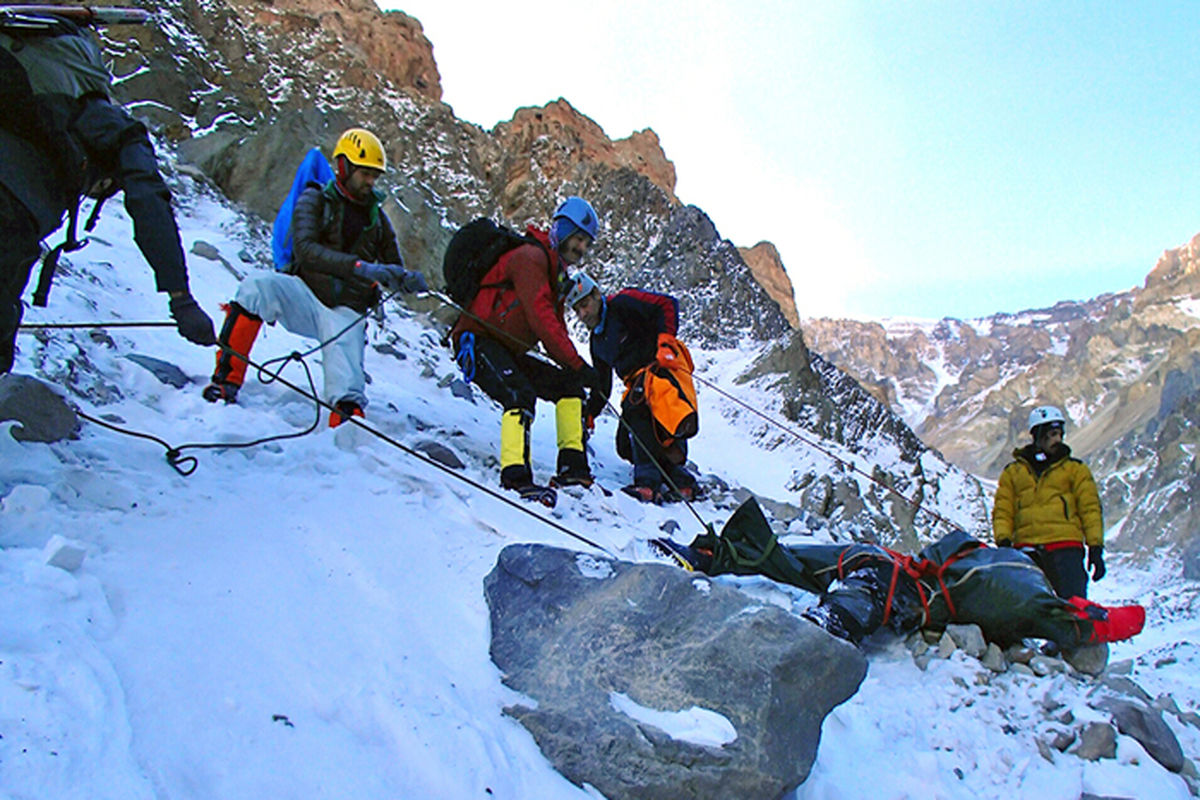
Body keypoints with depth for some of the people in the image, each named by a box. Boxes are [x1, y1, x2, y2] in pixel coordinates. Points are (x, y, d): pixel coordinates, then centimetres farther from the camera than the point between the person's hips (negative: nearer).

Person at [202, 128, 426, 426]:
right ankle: (227, 378, -28)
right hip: (305, 295, -2)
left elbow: (394, 273, 15)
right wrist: (359, 267, -33)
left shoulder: (377, 218, 13)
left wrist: (408, 280, -12)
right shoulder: (315, 200, 1)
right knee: (258, 285, -31)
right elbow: (305, 250, -19)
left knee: (344, 364, -28)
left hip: (346, 312, 2)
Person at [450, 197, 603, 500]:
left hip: (510, 353, 10)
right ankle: (515, 474, -34)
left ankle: (572, 466, 3)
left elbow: (556, 327, 18)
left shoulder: (557, 274, 20)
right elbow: (540, 316, -24)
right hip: (478, 341, -10)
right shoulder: (531, 256, -12)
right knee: (521, 394, -31)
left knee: (569, 385, 4)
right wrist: (576, 364, -25)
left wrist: (577, 370, 3)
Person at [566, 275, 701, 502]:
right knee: (625, 445, 2)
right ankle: (678, 478, 3)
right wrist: (588, 414, 16)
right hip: (638, 382, 9)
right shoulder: (596, 341, 19)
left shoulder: (622, 304, -6)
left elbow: (667, 304, -14)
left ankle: (649, 481, -35)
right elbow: (602, 385, 24)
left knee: (634, 407, -34)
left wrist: (665, 337, -27)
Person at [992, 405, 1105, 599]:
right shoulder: (1012, 473, 16)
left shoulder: (1075, 469, 15)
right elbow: (1002, 512, 13)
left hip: (1065, 548, -1)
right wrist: (1003, 540, -4)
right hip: (1026, 549, 1)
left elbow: (1090, 508, 9)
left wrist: (1095, 547, 0)